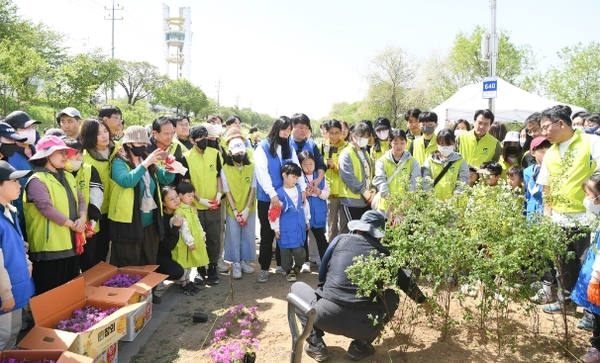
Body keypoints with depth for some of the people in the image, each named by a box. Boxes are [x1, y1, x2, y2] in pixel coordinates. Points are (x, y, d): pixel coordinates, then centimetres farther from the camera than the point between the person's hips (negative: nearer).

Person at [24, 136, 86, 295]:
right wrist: (71, 224, -15)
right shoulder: (37, 180, -12)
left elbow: (80, 199, 11)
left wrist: (82, 218, -8)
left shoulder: (68, 177, 15)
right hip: (50, 246, -8)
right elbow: (47, 208, -21)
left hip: (71, 242, 8)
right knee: (51, 292, 2)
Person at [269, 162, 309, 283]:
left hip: (299, 227, 3)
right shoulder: (279, 193, -11)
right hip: (286, 229, -3)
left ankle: (297, 267, 30)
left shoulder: (299, 189, 4)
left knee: (299, 251, 3)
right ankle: (289, 271, 26)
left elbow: (305, 204, 16)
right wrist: (276, 229, -5)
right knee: (286, 251, 7)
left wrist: (307, 220, 21)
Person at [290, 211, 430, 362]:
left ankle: (316, 345, 14)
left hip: (327, 316, -1)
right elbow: (406, 283, 30)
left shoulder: (341, 239, 11)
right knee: (392, 296, 30)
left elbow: (322, 275, 21)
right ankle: (361, 345, 20)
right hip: (364, 326, 1)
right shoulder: (383, 254, 14)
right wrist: (424, 301, 49)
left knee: (297, 287, 26)